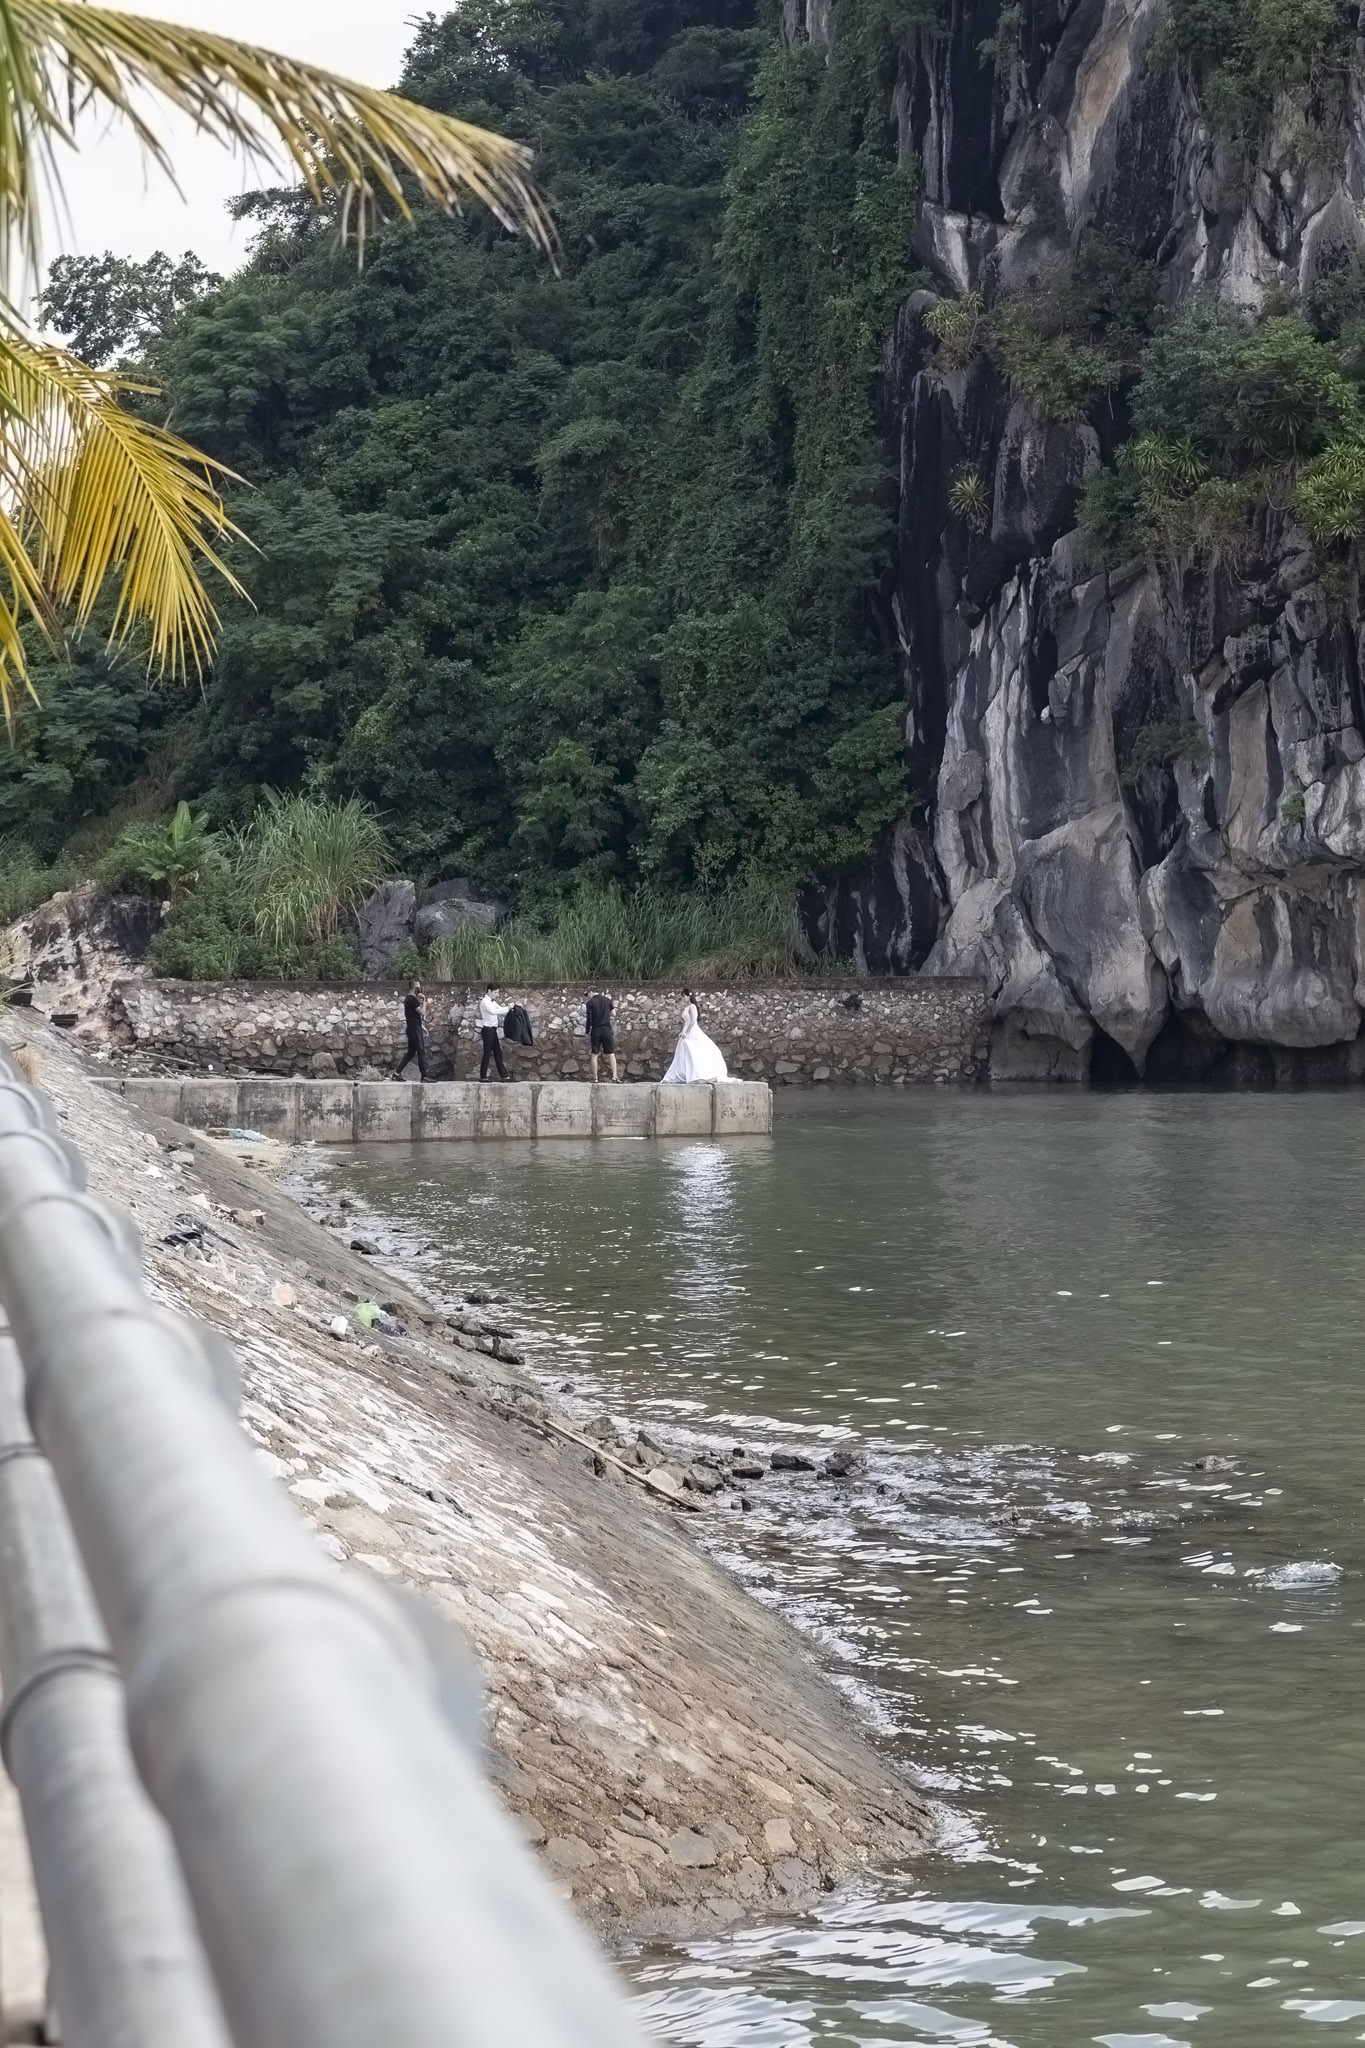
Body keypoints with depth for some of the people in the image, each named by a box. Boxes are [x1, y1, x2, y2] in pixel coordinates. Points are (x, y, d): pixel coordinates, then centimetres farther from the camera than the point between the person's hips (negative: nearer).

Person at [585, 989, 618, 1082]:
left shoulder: (590, 1002, -4)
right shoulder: (607, 1000, 6)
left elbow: (589, 1019, -9)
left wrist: (587, 1032, -2)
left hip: (595, 1031, -2)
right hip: (607, 1030, 2)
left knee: (594, 1054, 3)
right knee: (611, 1053, 3)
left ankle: (595, 1077, 0)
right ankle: (614, 1076, -9)